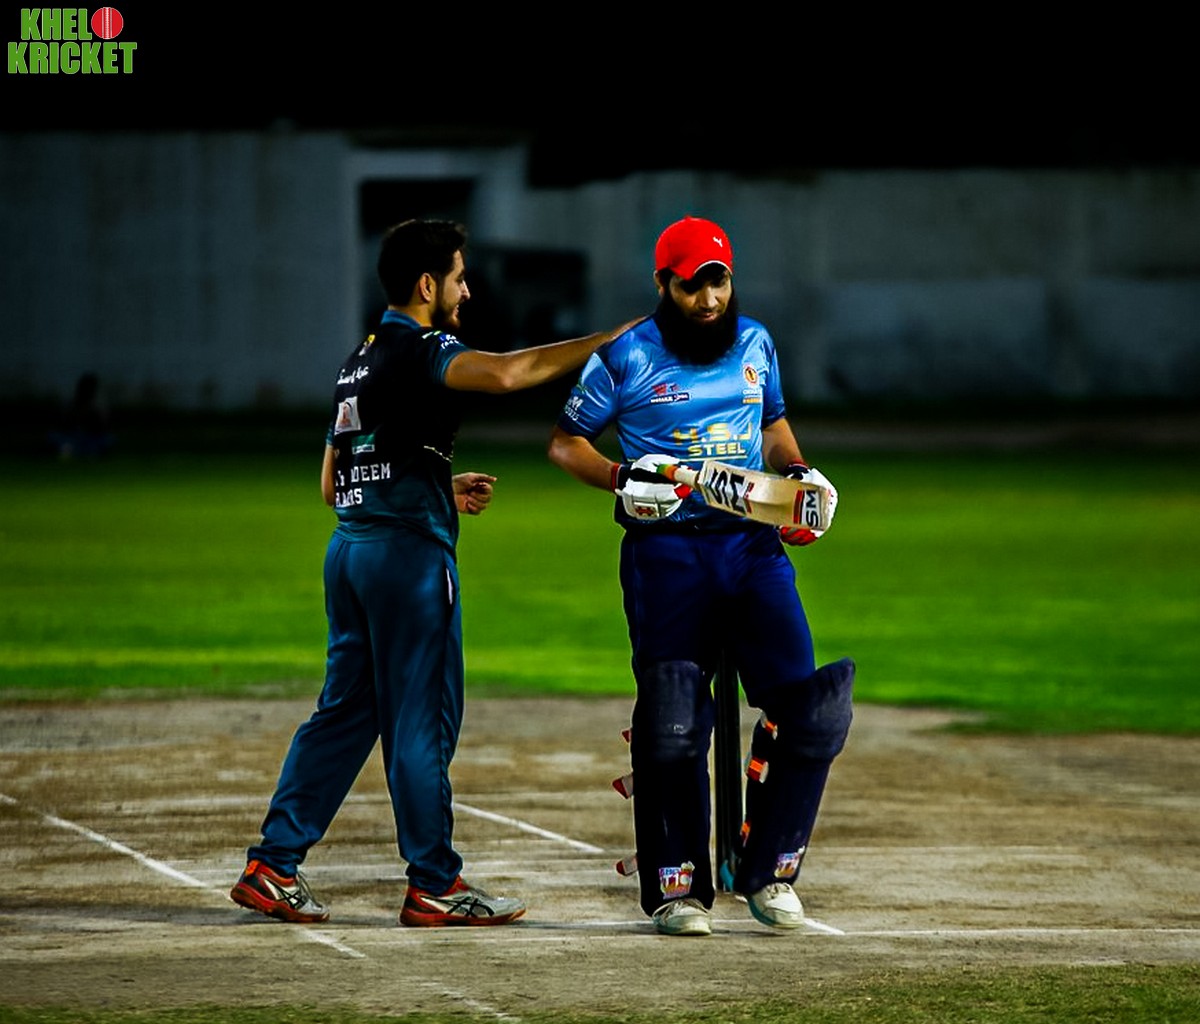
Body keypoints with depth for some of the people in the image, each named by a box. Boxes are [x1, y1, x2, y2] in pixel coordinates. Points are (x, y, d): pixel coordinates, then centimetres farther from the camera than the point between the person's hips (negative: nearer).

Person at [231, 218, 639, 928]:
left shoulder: (363, 359, 19)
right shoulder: (417, 351, -9)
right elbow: (506, 373, -29)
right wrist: (607, 341, -24)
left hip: (349, 546, 9)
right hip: (409, 551, -9)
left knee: (346, 710, 11)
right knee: (422, 721, -3)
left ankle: (273, 865, 8)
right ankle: (434, 884, 2)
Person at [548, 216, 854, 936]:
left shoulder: (755, 344, 11)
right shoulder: (624, 358, -2)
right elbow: (566, 442, 5)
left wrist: (798, 470, 7)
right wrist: (619, 478, -13)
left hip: (755, 545, 4)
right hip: (666, 549, -4)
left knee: (809, 707, -9)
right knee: (672, 726, -6)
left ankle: (769, 873, 5)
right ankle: (677, 889, 6)